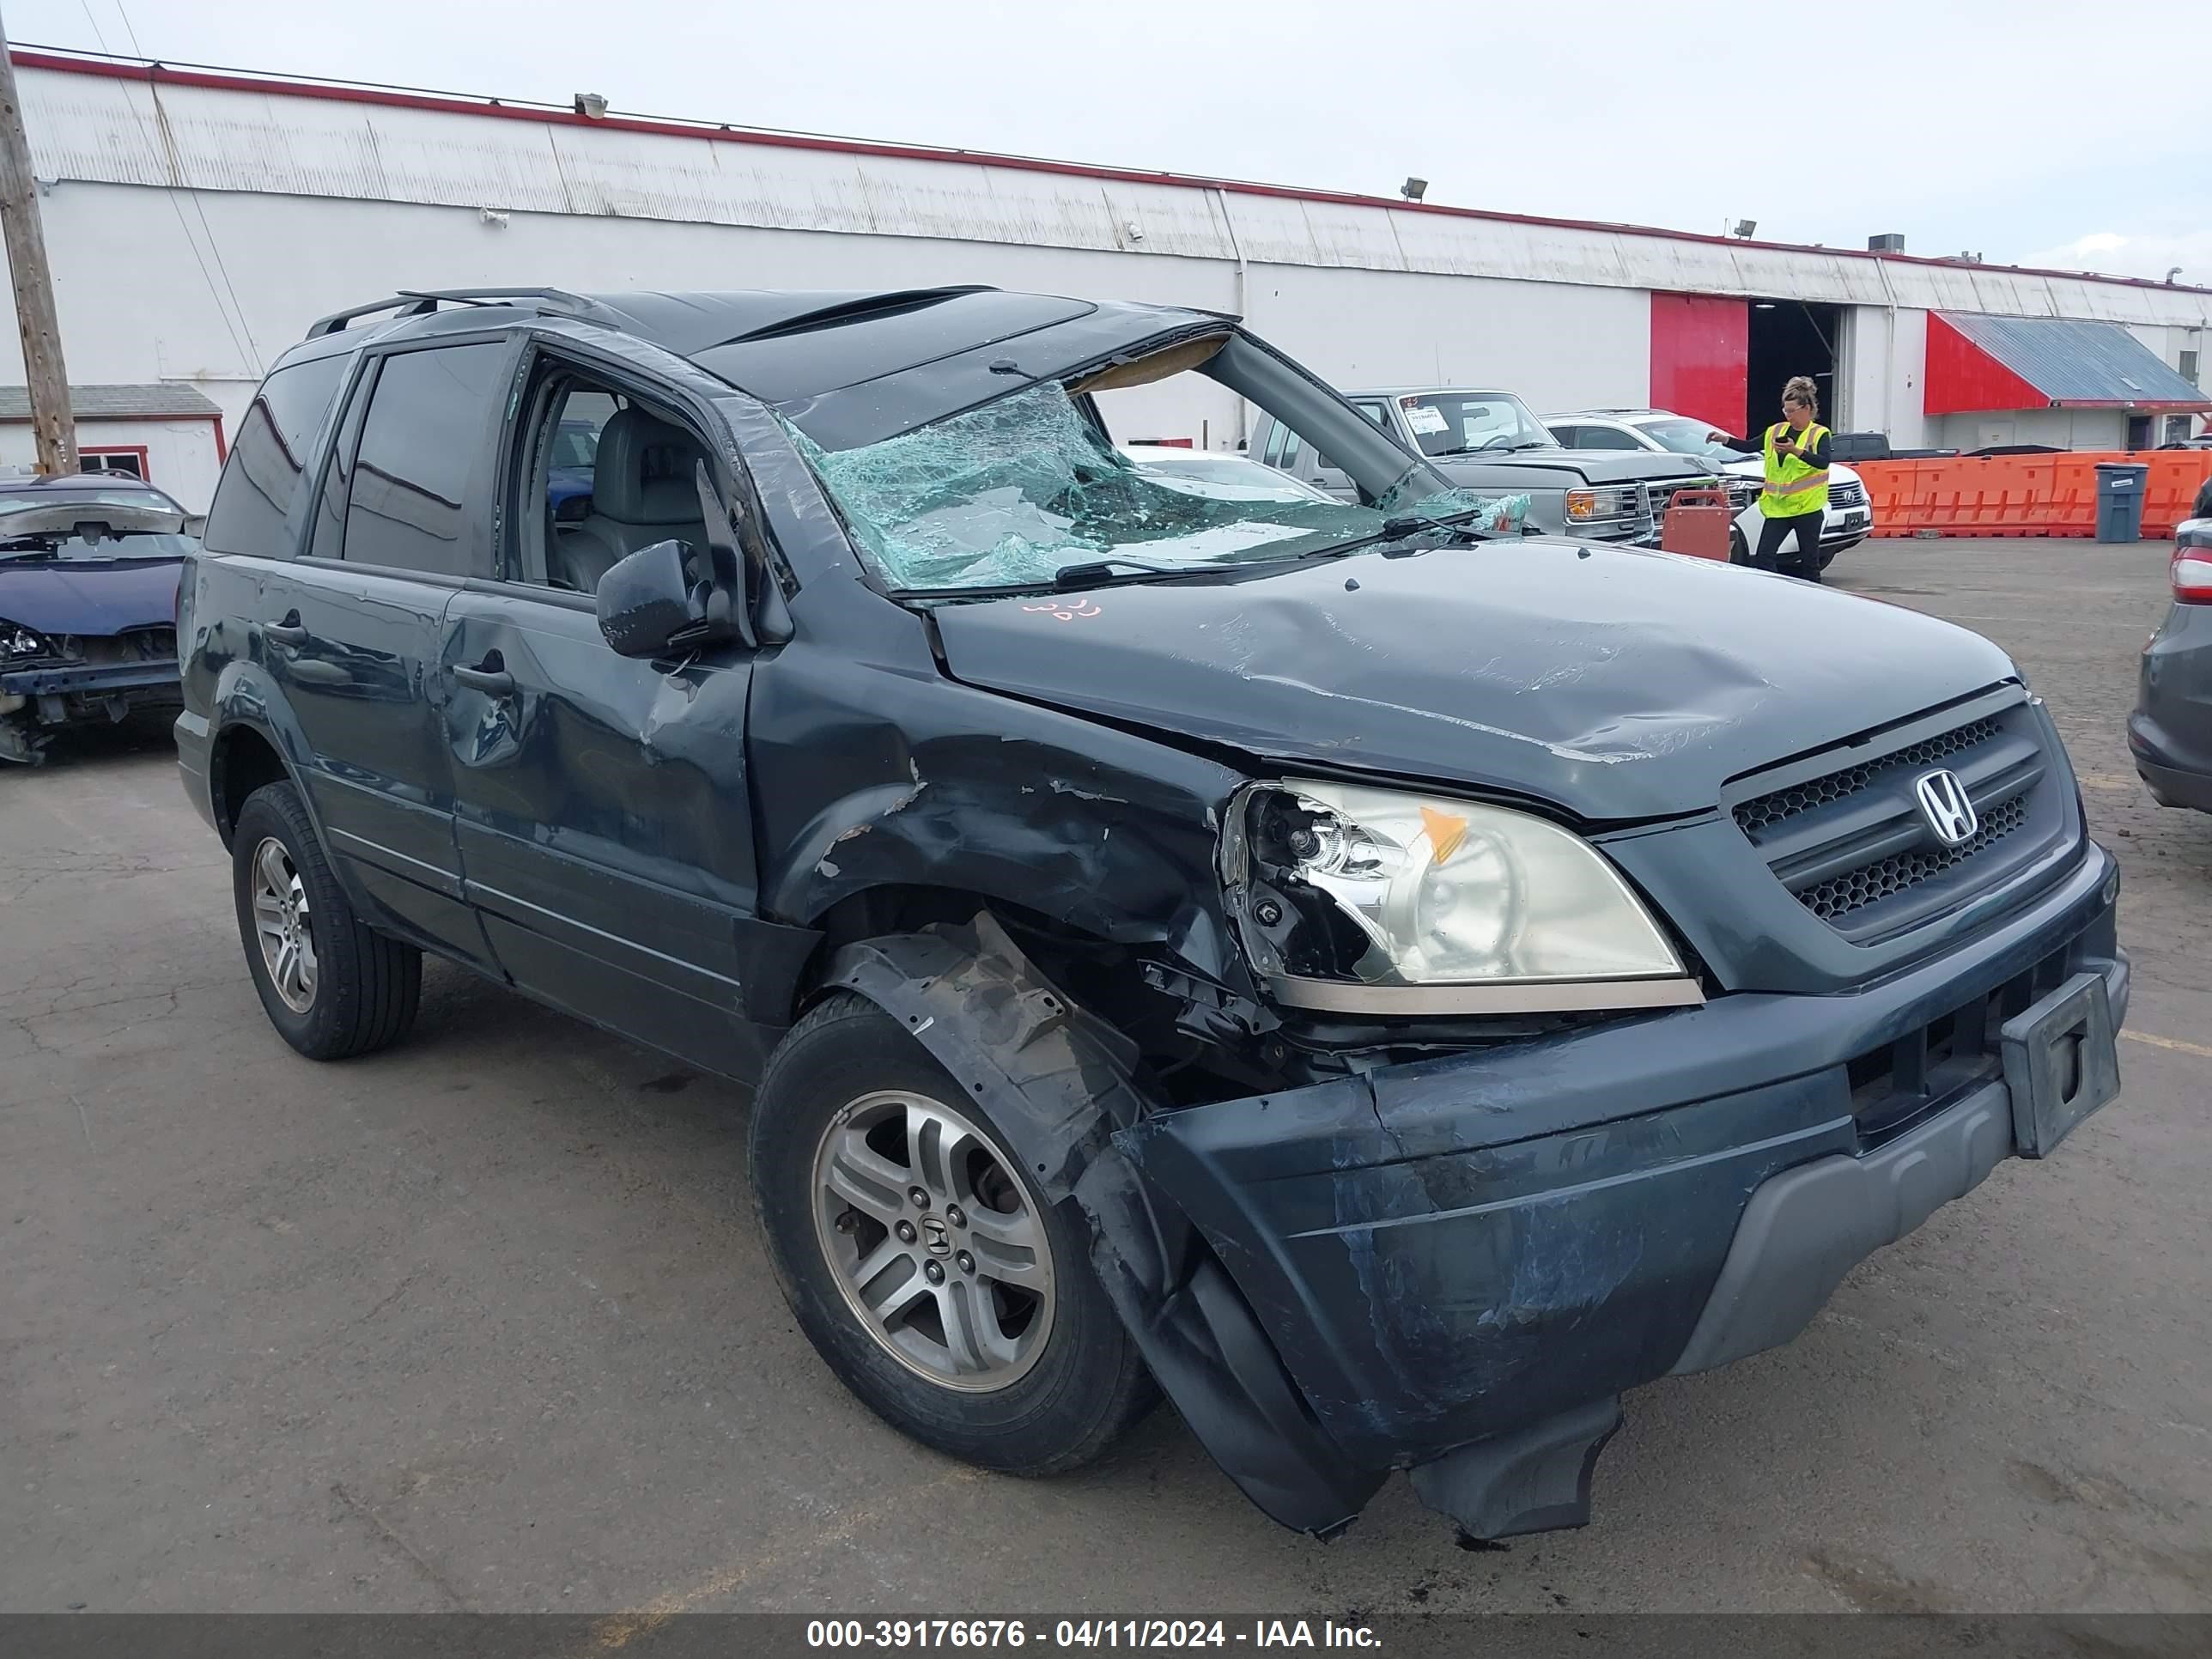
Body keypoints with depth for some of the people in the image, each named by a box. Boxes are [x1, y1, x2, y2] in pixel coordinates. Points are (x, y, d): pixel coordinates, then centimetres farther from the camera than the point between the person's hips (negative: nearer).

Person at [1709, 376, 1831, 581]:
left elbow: (1823, 462, -18)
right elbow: (1749, 447, 8)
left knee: (1810, 560, 4)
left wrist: (1796, 451, -31)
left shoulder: (1819, 434, -3)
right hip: (1777, 507, 4)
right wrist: (1725, 439, -7)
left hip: (1807, 507, -4)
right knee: (1763, 556, -6)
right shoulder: (1776, 431, 11)